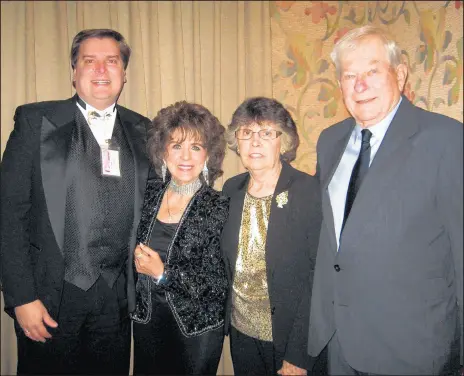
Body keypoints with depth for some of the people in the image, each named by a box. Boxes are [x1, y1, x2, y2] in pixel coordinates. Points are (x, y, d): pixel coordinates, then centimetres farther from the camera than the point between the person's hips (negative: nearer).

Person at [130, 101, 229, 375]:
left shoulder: (219, 207, -16)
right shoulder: (150, 195, -4)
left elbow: (219, 285, -16)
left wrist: (162, 273, -21)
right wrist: (138, 260, -7)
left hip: (196, 328, -3)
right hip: (147, 319, 4)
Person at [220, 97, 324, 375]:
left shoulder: (310, 192, -17)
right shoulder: (231, 190, -1)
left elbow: (320, 278, -17)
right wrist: (223, 317, 5)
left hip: (288, 337, -4)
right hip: (241, 333, 5)